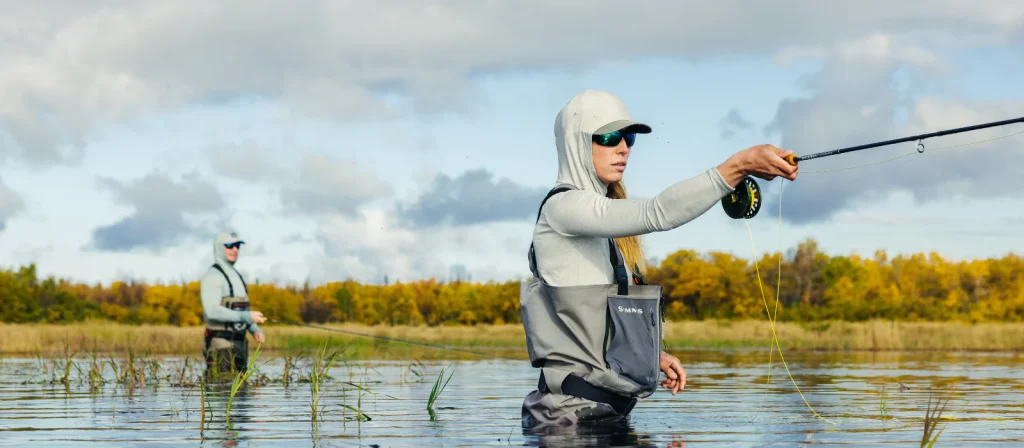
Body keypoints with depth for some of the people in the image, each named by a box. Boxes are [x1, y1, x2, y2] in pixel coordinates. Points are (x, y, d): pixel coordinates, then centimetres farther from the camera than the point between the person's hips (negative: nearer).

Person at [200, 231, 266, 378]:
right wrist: (248, 316, -27)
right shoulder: (212, 276, -11)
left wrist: (255, 330, 4)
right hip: (220, 345, -9)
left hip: (238, 344, 9)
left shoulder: (236, 277, 19)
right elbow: (212, 311, -24)